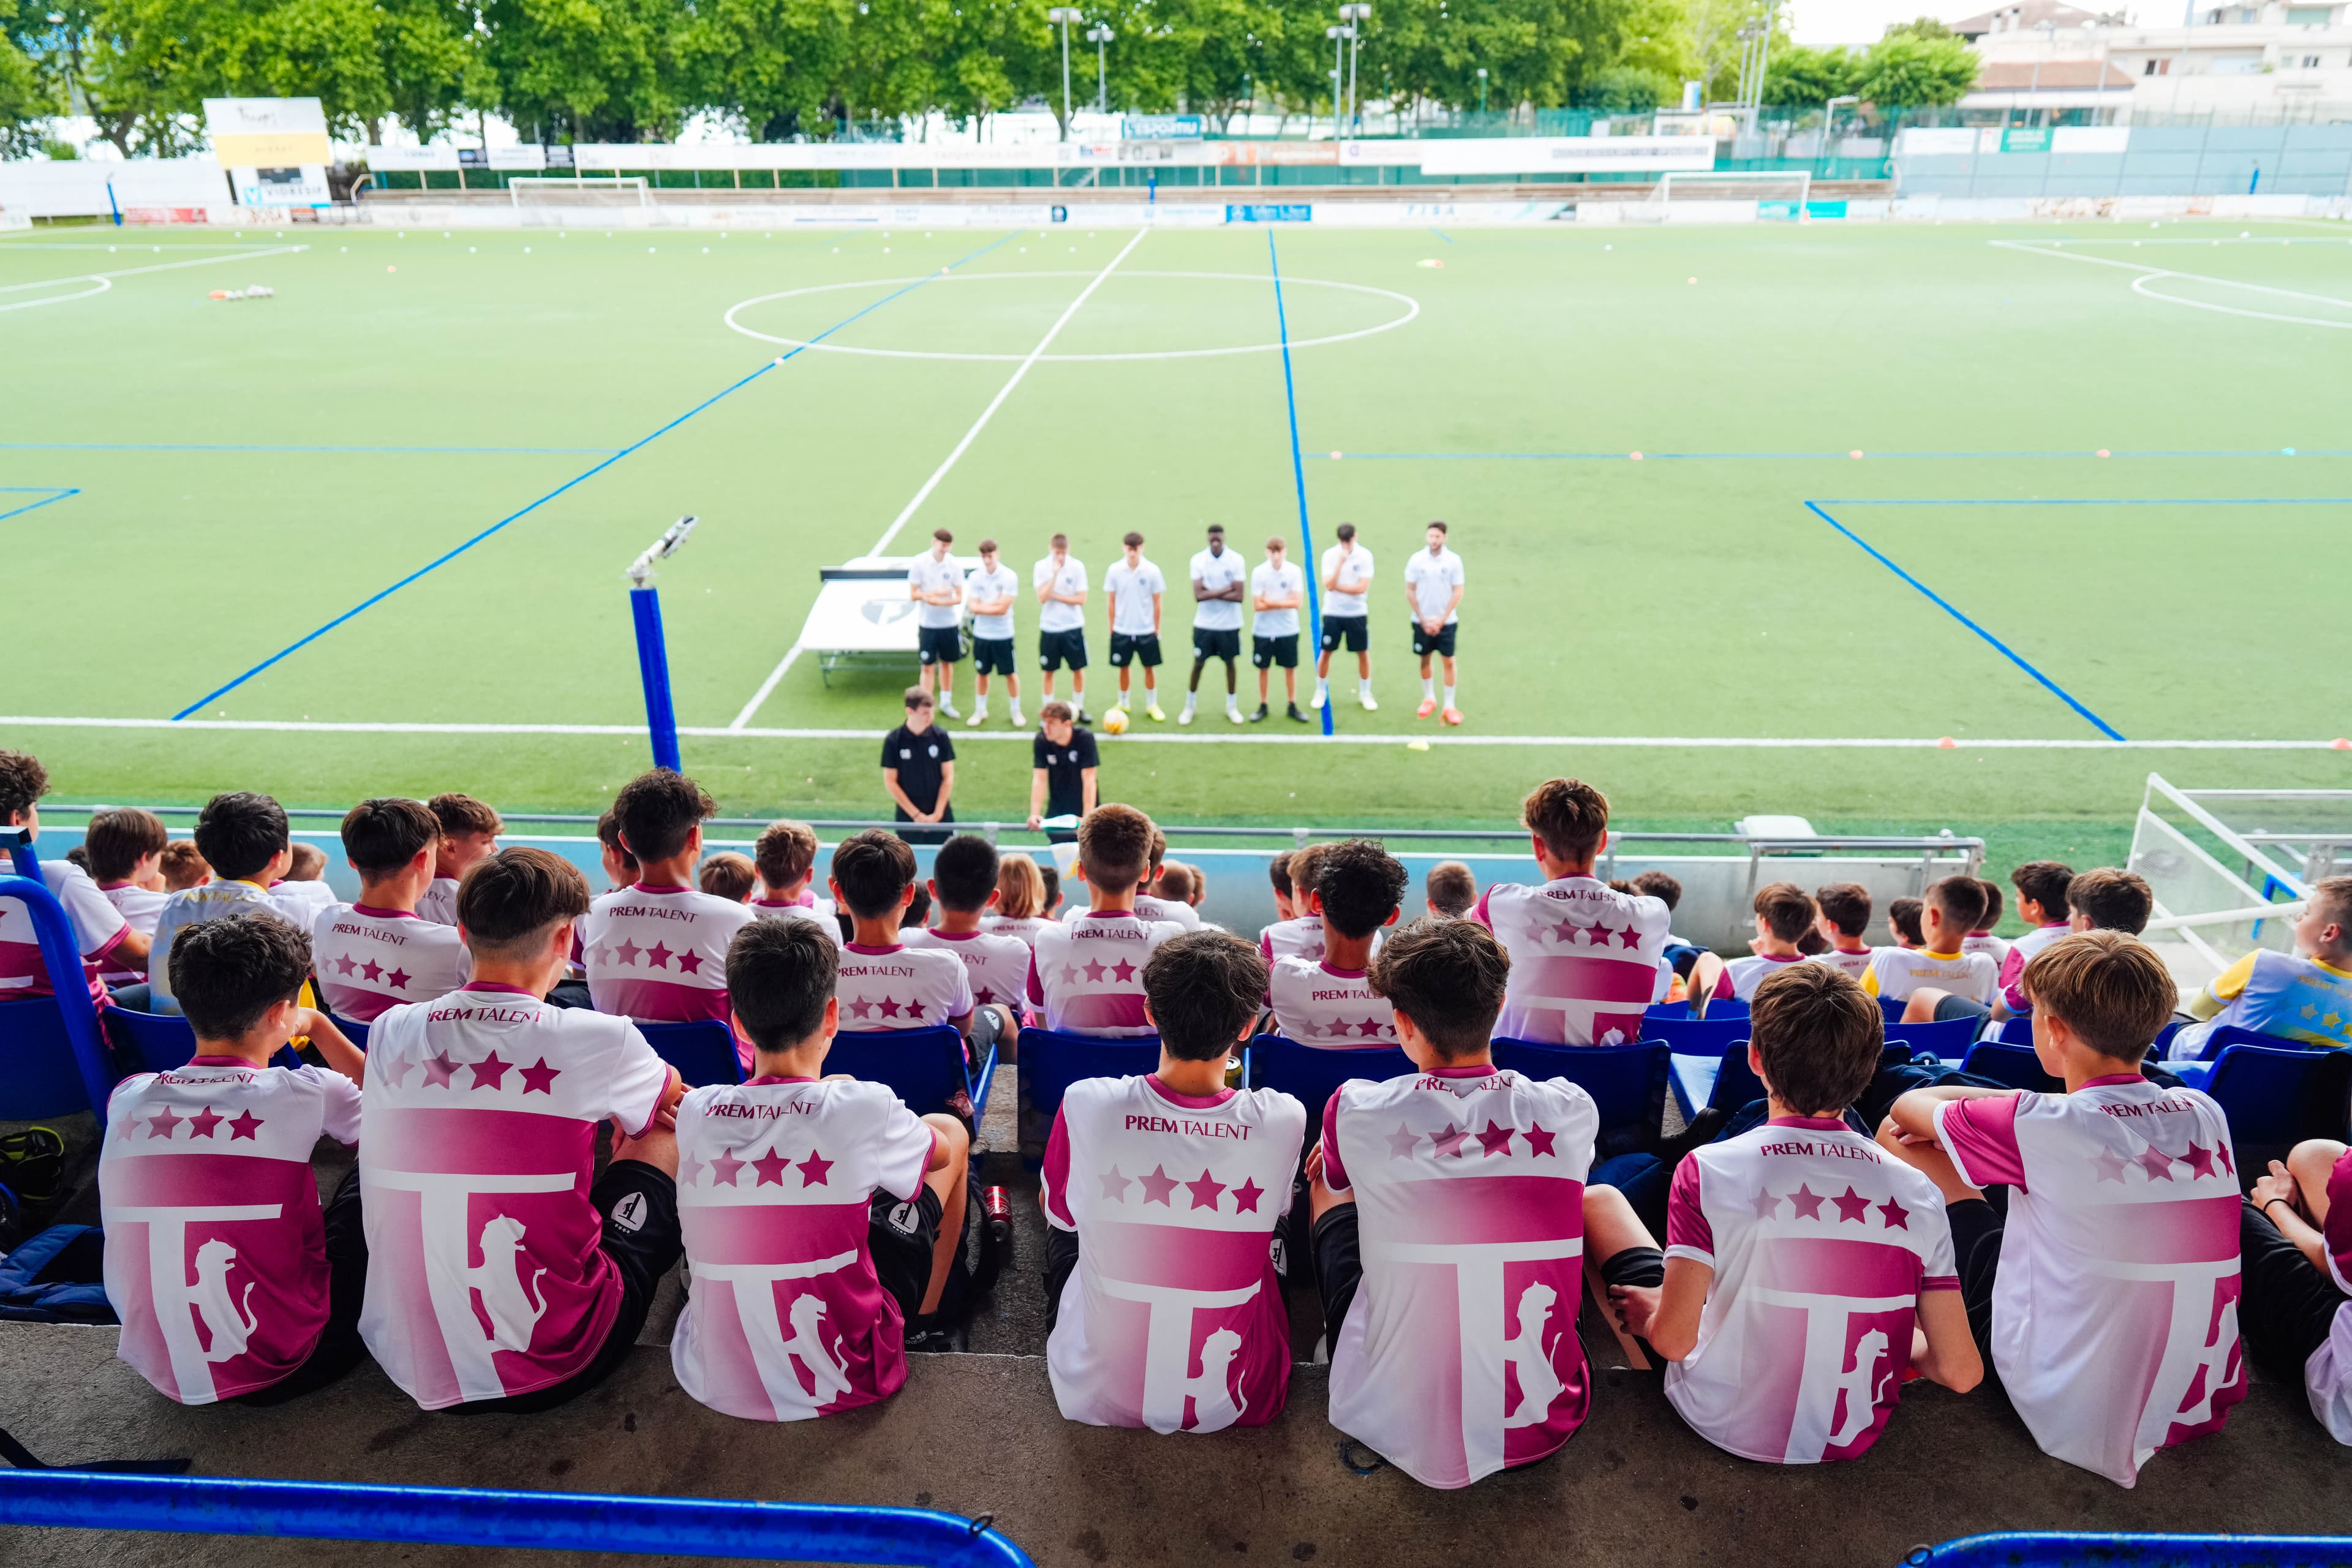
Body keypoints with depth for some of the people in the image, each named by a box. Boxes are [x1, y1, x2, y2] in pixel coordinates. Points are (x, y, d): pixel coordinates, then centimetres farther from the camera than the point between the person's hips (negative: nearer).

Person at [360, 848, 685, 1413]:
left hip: (407, 1361, 5)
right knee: (663, 1139, 14)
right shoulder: (598, 1039, -14)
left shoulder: (391, 1032, -4)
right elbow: (668, 1094, 10)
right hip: (551, 1370, -4)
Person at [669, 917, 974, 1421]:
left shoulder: (695, 1113, -8)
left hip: (713, 1382, 4)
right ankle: (921, 1326, 28)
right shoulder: (863, 1110, -18)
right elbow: (942, 1152, 6)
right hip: (837, 1383, -4)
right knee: (950, 1130, 11)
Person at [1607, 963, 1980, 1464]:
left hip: (1728, 1430, -3)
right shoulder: (1919, 1193, -11)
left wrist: (1652, 1315, 4)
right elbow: (1961, 1372, -9)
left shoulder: (1708, 1171, -19)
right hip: (1853, 1440, 3)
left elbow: (1674, 1339, -19)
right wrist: (1894, 1335, 12)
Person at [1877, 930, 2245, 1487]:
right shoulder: (2205, 1114, -4)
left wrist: (1948, 1109, 21)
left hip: (2069, 1415, -6)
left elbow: (1908, 1108, -2)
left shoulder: (2041, 1125, -20)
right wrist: (1970, 1105, 11)